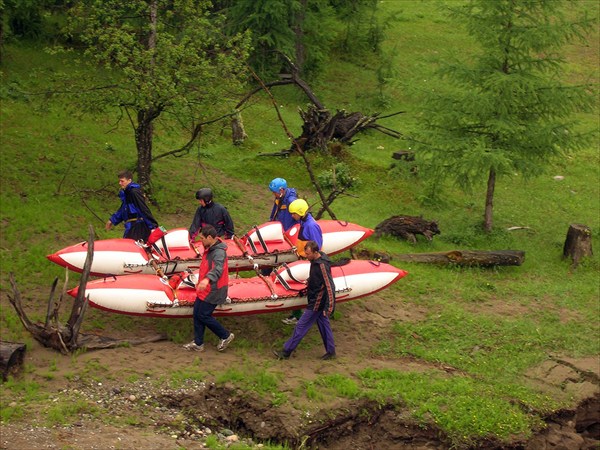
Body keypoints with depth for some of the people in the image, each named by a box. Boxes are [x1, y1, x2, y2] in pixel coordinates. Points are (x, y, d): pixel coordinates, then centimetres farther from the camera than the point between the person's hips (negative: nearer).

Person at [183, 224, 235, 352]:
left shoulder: (219, 252, -25)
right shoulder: (210, 249, 8)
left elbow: (218, 268, -44)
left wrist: (207, 279, -62)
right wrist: (200, 281, 35)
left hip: (213, 291, -10)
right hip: (204, 290, 10)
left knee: (203, 315, -3)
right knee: (197, 314, 11)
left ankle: (225, 336, 14)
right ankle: (198, 343, 21)